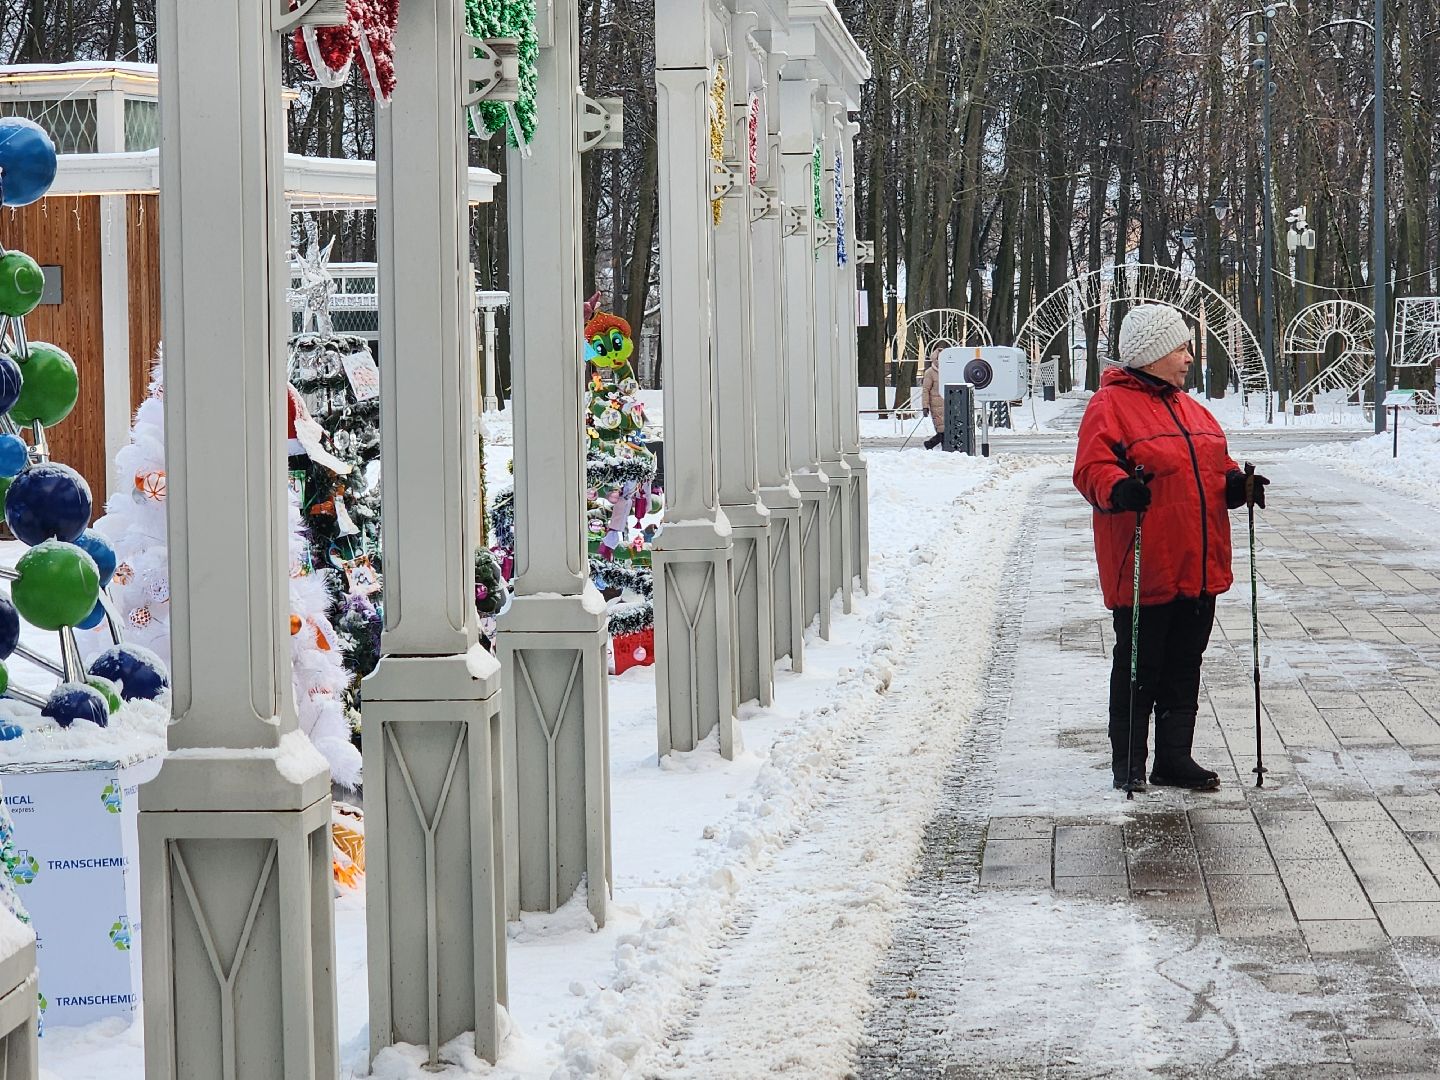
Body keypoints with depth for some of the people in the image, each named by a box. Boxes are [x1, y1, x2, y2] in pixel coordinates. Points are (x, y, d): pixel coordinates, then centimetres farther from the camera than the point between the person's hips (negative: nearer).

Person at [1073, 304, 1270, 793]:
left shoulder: (1191, 409, 18)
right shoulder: (1110, 405, -7)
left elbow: (1215, 467, 23)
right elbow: (1091, 468, -15)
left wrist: (1237, 484, 2)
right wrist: (1118, 488, -35)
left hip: (1199, 567, 7)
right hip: (1142, 571, -7)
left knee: (1184, 666, 11)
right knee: (1139, 669, -1)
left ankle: (1175, 759, 20)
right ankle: (1128, 764, 8)